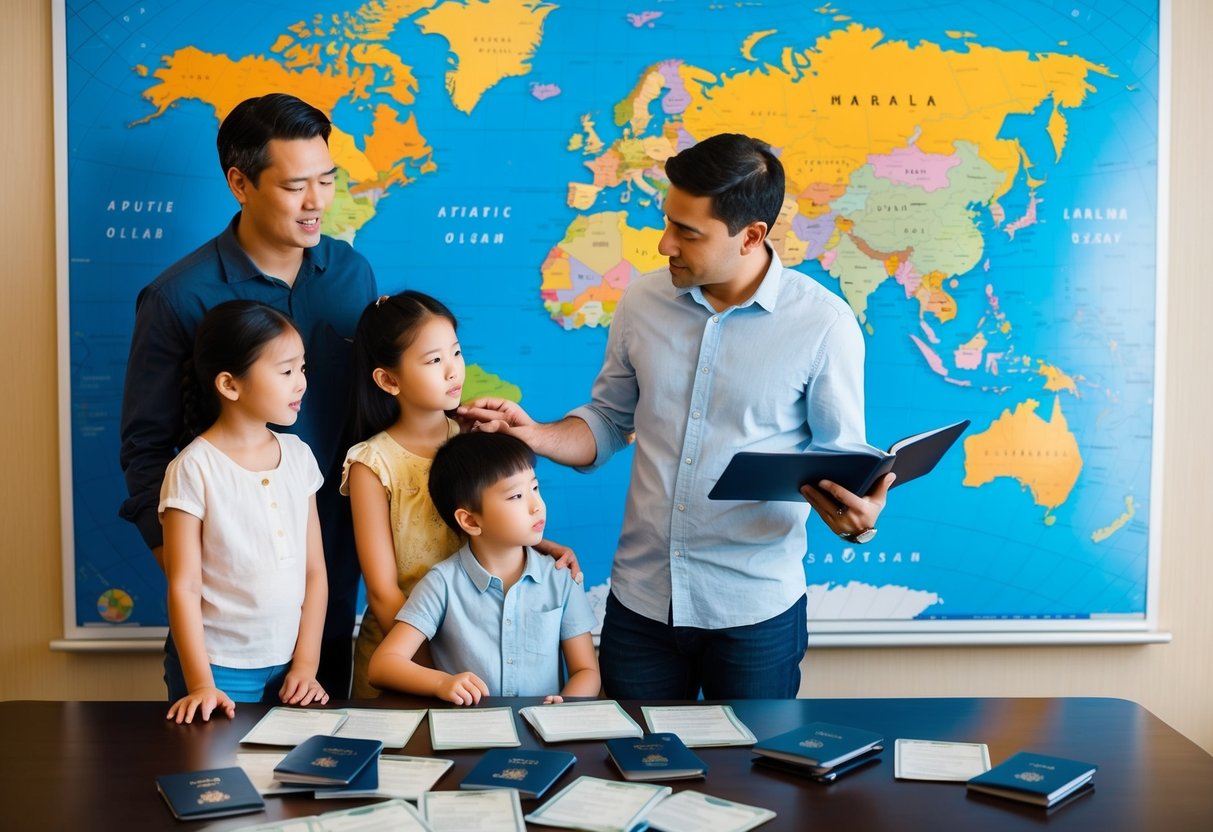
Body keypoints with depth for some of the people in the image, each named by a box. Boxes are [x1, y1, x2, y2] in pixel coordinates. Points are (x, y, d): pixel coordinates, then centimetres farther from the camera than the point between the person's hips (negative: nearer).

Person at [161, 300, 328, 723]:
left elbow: (314, 571, 4)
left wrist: (306, 663, -1)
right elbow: (184, 587, -10)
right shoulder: (194, 469, -11)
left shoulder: (298, 456, 2)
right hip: (223, 670, -4)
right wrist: (200, 683, -14)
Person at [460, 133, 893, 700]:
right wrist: (536, 435, -9)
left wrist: (858, 510, -24)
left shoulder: (823, 323, -11)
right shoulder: (643, 302, -1)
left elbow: (841, 455, -3)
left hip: (754, 611, -3)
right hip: (641, 602, 3)